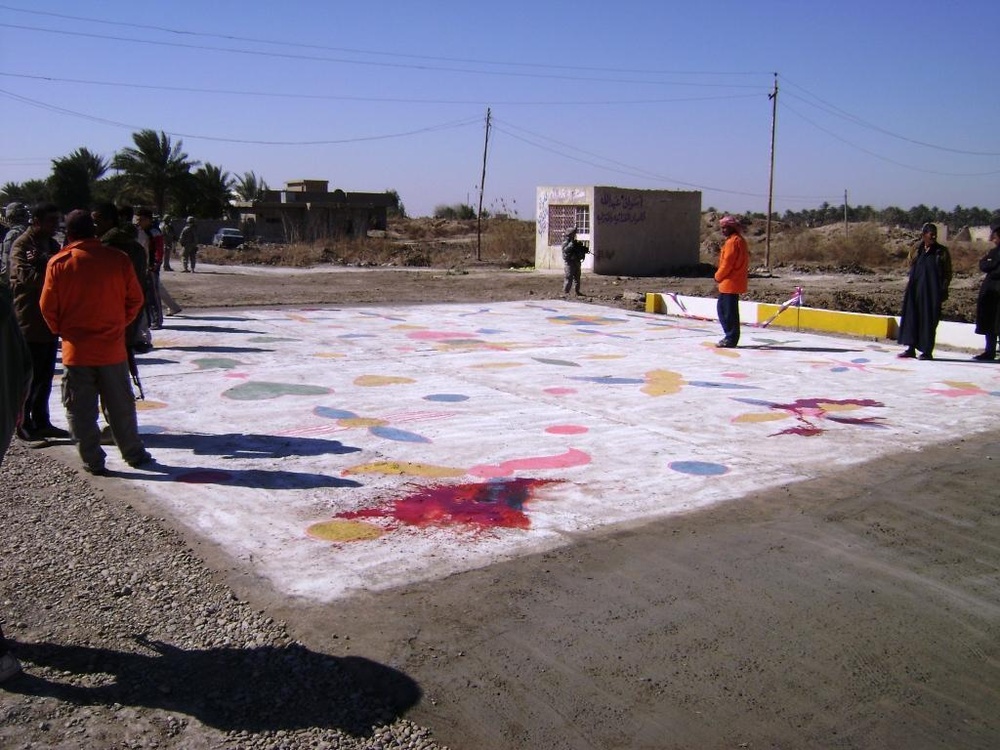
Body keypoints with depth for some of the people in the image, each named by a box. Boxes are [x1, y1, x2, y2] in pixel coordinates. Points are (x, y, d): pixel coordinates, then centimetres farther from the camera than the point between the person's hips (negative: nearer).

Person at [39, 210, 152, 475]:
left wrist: (63, 330, 16)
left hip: (76, 349, -1)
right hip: (112, 347, 1)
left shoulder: (58, 264, -6)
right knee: (121, 405, 13)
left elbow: (48, 307, -1)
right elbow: (135, 299, 0)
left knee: (81, 409, 9)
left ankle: (93, 461, 13)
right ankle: (134, 453, 22)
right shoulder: (118, 259, -5)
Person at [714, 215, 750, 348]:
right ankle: (730, 336, 20)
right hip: (735, 281, 10)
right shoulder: (740, 240, 17)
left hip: (730, 282, -10)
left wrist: (718, 276, -4)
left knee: (729, 311, -4)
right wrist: (720, 277, 16)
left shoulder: (732, 241, -15)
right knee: (722, 307, 16)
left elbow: (727, 263, -19)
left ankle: (730, 339, 1)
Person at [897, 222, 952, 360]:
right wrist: (907, 289, 7)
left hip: (932, 291, -3)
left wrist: (943, 290, -6)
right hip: (915, 290, 3)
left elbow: (948, 274, 1)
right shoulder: (916, 251, 7)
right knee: (911, 317, 4)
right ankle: (911, 348, 13)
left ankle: (927, 351, 6)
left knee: (928, 320, -1)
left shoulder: (942, 252, 0)